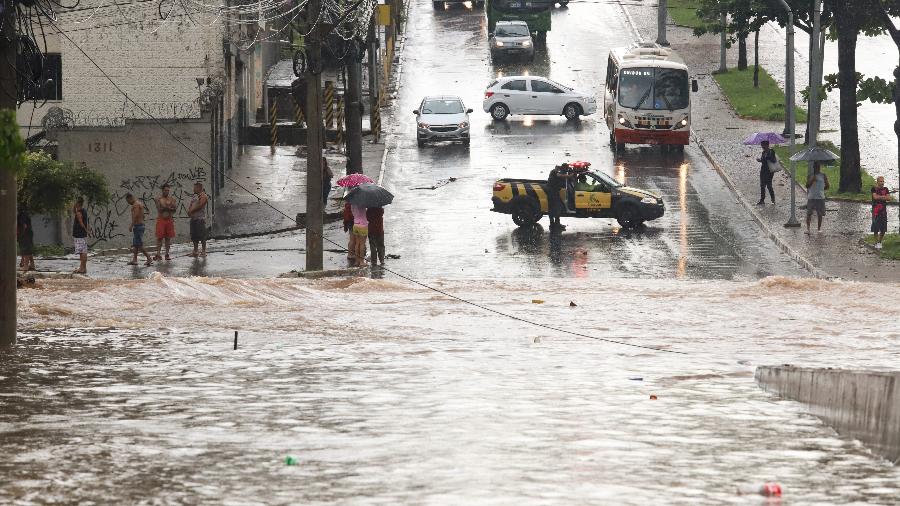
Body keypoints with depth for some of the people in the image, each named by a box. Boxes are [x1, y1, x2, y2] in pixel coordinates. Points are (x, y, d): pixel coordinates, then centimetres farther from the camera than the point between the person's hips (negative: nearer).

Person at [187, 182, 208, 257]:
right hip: (193, 218, 8)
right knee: (194, 236, 8)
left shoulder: (203, 196, -6)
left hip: (200, 218, -8)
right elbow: (190, 206, 20)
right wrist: (189, 211, -1)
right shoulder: (194, 196, 19)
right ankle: (195, 252, 12)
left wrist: (192, 211, -13)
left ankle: (204, 251, -6)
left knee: (202, 236, -8)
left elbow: (200, 206, -17)